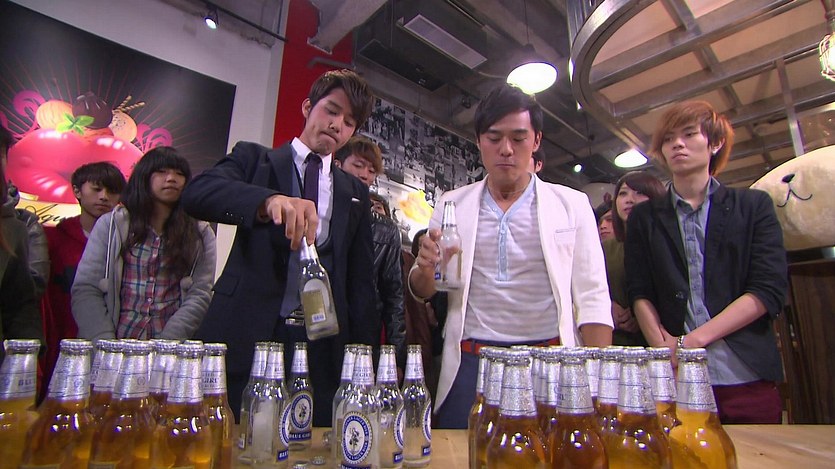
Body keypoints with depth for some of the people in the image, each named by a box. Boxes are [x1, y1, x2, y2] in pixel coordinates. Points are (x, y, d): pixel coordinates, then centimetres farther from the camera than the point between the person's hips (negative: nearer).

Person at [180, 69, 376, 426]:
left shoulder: (355, 193, 15)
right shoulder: (254, 159, 9)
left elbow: (360, 280, 13)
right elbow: (197, 193, -12)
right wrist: (270, 200, -31)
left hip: (321, 347, 2)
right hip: (247, 336, -2)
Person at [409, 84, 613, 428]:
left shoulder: (571, 204, 5)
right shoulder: (452, 205, 8)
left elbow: (592, 300, 1)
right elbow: (421, 291, 10)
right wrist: (426, 269, -13)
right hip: (470, 366, 1)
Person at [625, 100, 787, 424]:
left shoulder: (753, 206, 8)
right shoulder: (644, 217, 10)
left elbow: (770, 290, -3)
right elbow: (639, 293, 3)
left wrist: (694, 338, -13)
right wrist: (663, 346, -14)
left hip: (747, 376, 0)